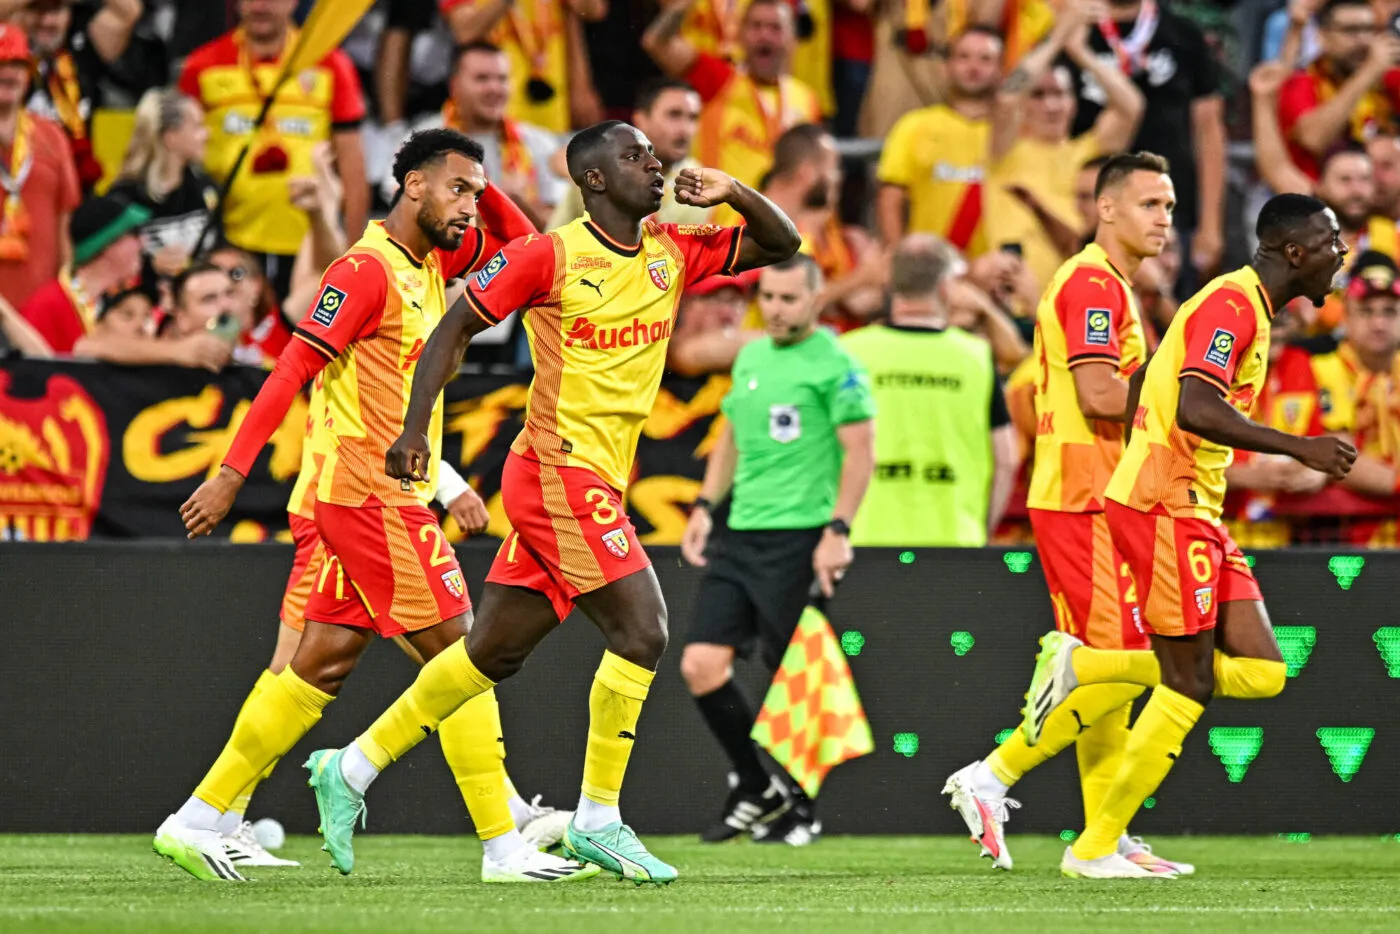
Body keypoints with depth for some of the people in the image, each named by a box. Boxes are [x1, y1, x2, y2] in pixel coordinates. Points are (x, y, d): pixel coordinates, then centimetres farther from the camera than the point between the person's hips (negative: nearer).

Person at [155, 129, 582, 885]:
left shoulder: (432, 262, 14)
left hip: (395, 496, 10)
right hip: (371, 495, -10)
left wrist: (481, 190, 8)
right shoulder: (368, 268, -13)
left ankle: (197, 821, 11)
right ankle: (503, 847, -5)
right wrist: (232, 473, -22)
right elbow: (291, 369, -17)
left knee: (323, 663, 9)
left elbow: (521, 245, 27)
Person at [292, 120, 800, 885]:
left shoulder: (673, 254, 10)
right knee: (641, 628, -15)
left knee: (493, 653, 12)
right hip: (559, 470, -8)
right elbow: (455, 329, -3)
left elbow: (781, 245, 17)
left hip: (598, 481, 8)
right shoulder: (546, 256, -8)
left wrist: (733, 194, -3)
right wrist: (415, 428, -11)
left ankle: (350, 770, 22)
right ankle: (598, 820, -7)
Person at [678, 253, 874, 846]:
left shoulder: (834, 364, -7)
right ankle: (757, 788, 14)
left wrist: (837, 531, -18)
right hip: (739, 533, 7)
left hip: (799, 540, -7)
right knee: (701, 664, -1)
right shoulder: (750, 357, 16)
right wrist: (706, 506, 14)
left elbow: (860, 451, -11)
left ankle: (800, 808, 11)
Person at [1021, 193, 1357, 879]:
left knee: (1262, 671, 2)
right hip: (1165, 508, -10)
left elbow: (1141, 382, 27)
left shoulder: (1244, 305, 18)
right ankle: (1095, 849, 1)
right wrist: (1298, 449, -24)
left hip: (1196, 512, 10)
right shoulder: (1230, 304, -14)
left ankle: (1082, 665, 9)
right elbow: (1194, 410, -27)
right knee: (1189, 686, -6)